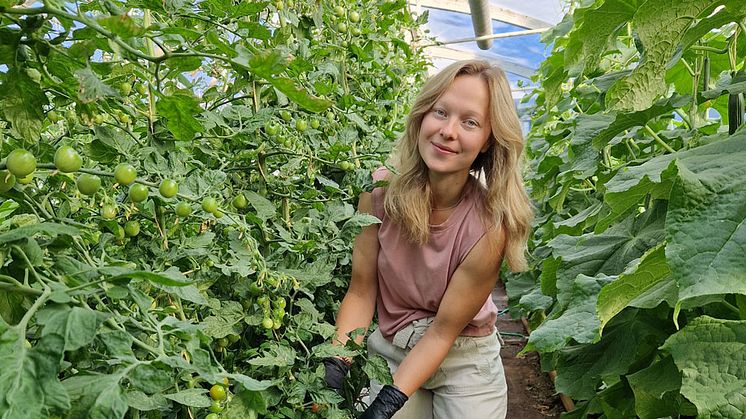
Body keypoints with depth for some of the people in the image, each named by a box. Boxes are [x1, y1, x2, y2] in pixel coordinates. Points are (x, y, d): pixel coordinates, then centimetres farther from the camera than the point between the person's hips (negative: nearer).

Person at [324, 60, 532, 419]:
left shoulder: (489, 226, -26)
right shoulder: (380, 191, -20)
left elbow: (443, 331, -18)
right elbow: (361, 291, -10)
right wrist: (336, 368, -20)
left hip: (465, 361, -1)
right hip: (388, 351, 2)